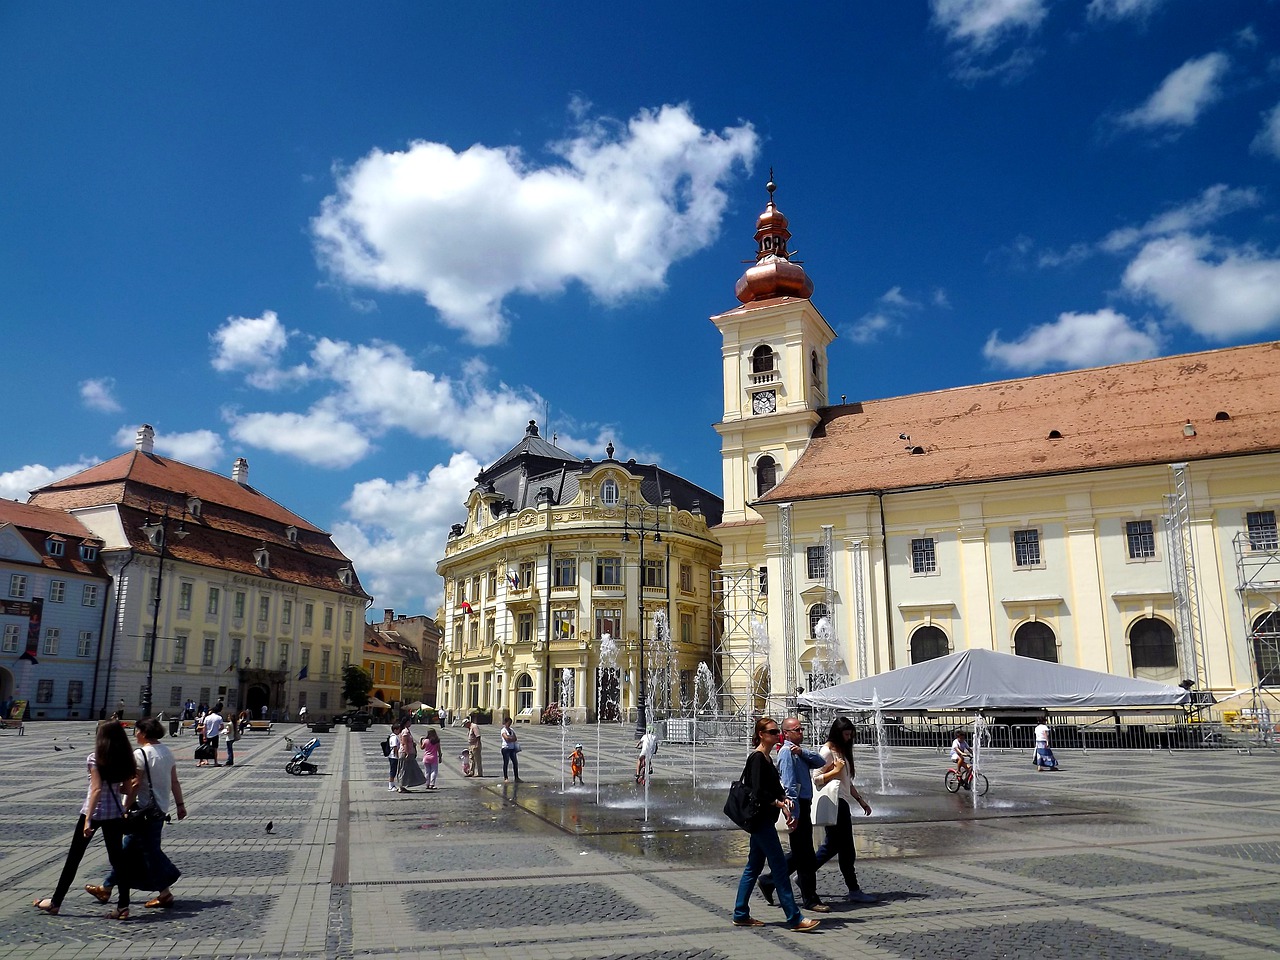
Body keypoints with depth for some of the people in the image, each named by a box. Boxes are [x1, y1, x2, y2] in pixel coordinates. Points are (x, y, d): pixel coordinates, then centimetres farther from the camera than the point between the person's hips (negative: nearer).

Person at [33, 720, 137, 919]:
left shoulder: (94, 759, -11)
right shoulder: (125, 760, 2)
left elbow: (96, 789, -18)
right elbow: (127, 789, 3)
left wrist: (88, 820, -19)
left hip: (93, 812, -4)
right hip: (116, 814, 4)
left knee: (74, 857, 13)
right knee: (117, 858, 6)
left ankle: (55, 902, 26)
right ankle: (123, 906, 3)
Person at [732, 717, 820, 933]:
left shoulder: (766, 758, 15)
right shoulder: (757, 758, -15)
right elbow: (757, 792, -20)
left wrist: (784, 798, 2)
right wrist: (779, 804, -14)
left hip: (762, 820, 10)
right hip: (760, 820, -10)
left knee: (754, 867, 13)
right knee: (780, 867, -7)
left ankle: (741, 915, 19)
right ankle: (794, 919, -3)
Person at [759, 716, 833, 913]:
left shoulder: (798, 751, 17)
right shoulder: (786, 752, -13)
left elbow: (820, 762, 3)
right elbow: (789, 785, -19)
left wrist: (802, 752, -13)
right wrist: (794, 813, -22)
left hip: (804, 806, 10)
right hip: (797, 807, -10)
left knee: (800, 853, 16)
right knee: (805, 854, -2)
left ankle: (769, 881, 26)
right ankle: (810, 899, 7)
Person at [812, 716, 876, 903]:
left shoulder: (842, 751, 18)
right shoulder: (827, 751, -11)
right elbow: (816, 779, -17)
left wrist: (861, 800, 23)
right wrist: (835, 770, -21)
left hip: (842, 803, 10)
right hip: (834, 804, -10)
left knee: (831, 846, 12)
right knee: (846, 849, -4)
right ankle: (854, 891, 3)